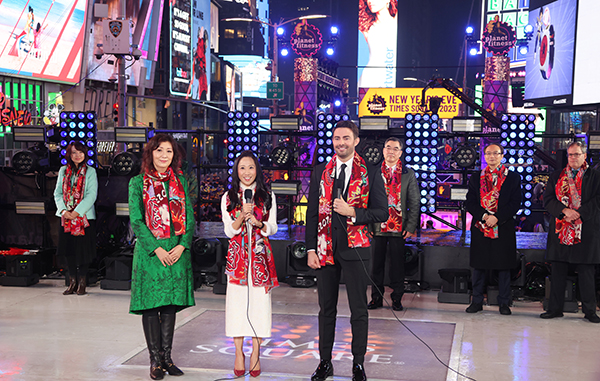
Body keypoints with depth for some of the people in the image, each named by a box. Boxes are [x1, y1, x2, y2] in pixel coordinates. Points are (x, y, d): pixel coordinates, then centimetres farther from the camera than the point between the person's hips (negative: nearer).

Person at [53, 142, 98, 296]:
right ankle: (72, 282, 13)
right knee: (69, 249, 4)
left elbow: (92, 195, -7)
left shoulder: (90, 171, 2)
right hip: (66, 216, 3)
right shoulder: (63, 171, 12)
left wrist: (77, 212, -15)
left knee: (83, 248, -3)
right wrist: (63, 210, -8)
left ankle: (82, 282, 8)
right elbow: (57, 193, 8)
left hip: (85, 216, -3)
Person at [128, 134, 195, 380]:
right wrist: (157, 249, -14)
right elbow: (136, 221, -6)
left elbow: (190, 217, 8)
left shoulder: (180, 181, 10)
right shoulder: (138, 183, 0)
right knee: (151, 304, 0)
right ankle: (155, 360, 8)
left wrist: (182, 245, -6)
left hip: (177, 250, 3)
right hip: (149, 251, -3)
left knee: (170, 304, 7)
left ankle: (167, 357, 15)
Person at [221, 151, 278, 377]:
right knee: (237, 300, -4)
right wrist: (242, 216, -16)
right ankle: (239, 353, 5)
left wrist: (258, 223, -15)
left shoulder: (267, 196, 7)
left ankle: (256, 352, 7)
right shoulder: (228, 197, 6)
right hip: (237, 255, 0)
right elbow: (229, 231, 2)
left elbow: (273, 228, 5)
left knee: (259, 300, -3)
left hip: (260, 255, 0)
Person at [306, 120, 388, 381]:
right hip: (325, 249, 3)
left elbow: (382, 212, -3)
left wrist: (352, 212, -17)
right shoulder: (320, 173, 7)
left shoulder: (370, 173, -1)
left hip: (354, 250, -2)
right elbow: (312, 214, 7)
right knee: (326, 309, 11)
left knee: (359, 311, 5)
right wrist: (310, 249, 1)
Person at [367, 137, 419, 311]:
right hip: (377, 226, 1)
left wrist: (411, 226, -4)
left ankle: (397, 298, 14)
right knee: (377, 263, 6)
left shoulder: (408, 174, 5)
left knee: (397, 263, 4)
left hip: (399, 226, -1)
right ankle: (376, 297, 16)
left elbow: (414, 202, 4)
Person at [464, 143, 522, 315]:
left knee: (504, 266, 3)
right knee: (478, 265, 6)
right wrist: (484, 216, -13)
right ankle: (477, 301, 15)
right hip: (480, 228, 2)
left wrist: (497, 217, -14)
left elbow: (515, 203, -3)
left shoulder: (513, 177, 4)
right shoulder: (475, 178, 9)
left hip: (504, 228, -1)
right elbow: (470, 202, 3)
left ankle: (504, 302, 13)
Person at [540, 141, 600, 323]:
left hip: (585, 231, -2)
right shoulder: (556, 177, 14)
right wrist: (564, 211, -12)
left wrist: (579, 213, -14)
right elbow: (547, 199, 5)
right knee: (558, 272, 5)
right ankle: (555, 308, 12)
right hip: (560, 231, 2)